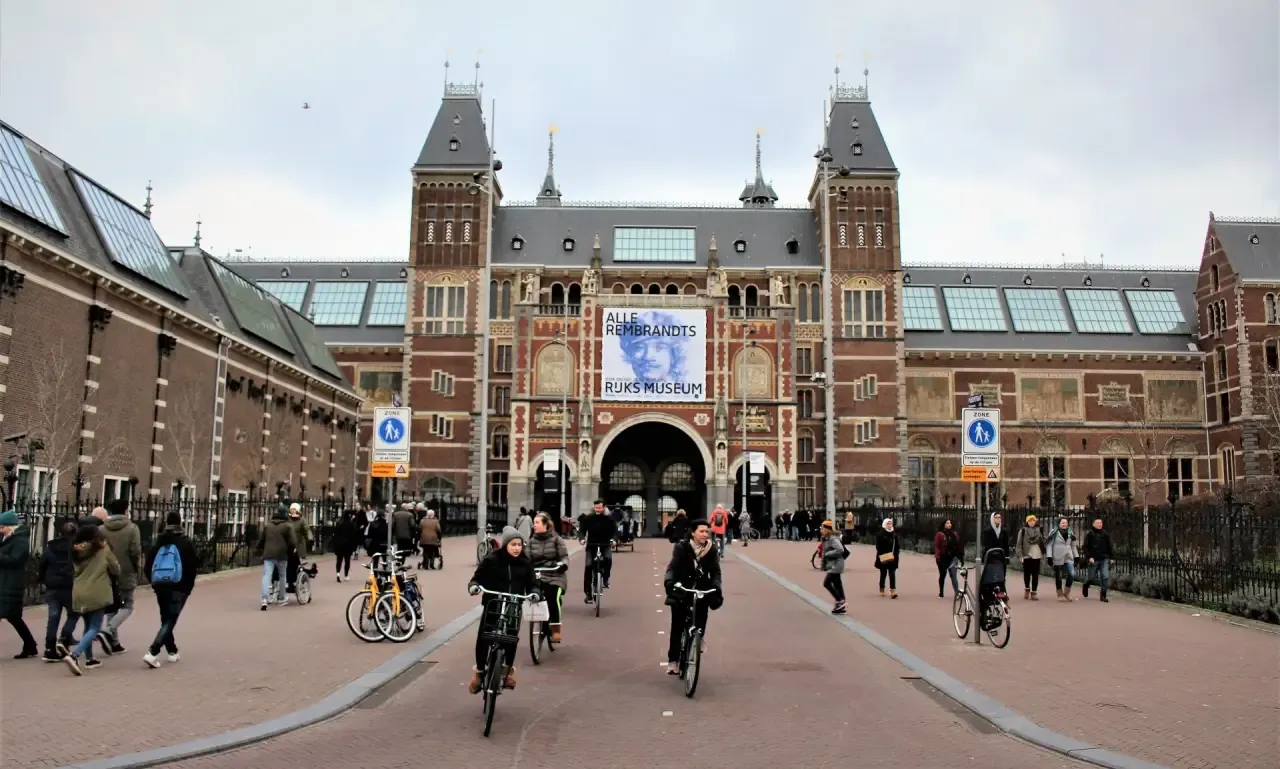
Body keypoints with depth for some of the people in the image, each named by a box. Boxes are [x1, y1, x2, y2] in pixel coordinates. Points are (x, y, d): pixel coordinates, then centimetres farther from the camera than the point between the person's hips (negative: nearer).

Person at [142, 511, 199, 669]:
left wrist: (155, 582, 16)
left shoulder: (158, 542, 9)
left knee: (165, 619, 19)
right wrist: (188, 586, 3)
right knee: (170, 621, -6)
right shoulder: (186, 543, -4)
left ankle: (172, 652, 24)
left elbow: (148, 565, 6)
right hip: (178, 587, -5)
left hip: (160, 586, 5)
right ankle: (152, 653, -20)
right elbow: (194, 565, -9)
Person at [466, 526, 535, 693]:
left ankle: (508, 669, 24)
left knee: (511, 641, -3)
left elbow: (531, 584, 5)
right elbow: (477, 578, -1)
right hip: (492, 606, -1)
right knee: (483, 639, -9)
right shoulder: (491, 560, -7)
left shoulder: (525, 563, 1)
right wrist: (473, 586, -23)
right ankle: (479, 670, 15)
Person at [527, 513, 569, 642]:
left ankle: (556, 630, -13)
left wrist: (563, 564, -24)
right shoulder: (532, 541, 11)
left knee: (553, 598, -24)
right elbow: (527, 558, 4)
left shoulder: (556, 539, 0)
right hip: (538, 576, 4)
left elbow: (564, 556, -3)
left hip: (555, 576, -3)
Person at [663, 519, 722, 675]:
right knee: (677, 625, -4)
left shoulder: (712, 549, -6)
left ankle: (699, 638, 9)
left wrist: (717, 588, -27)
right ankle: (673, 660, 5)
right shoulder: (681, 547, -13)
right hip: (681, 589, -2)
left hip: (701, 589, 2)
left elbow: (715, 571, -10)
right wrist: (669, 582, -41)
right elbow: (672, 567, -22)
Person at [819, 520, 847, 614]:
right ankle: (840, 607, 15)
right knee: (837, 584, 11)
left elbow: (840, 549, -28)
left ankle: (840, 601, -5)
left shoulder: (833, 539, -17)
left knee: (827, 583, -11)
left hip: (836, 565, -10)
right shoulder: (826, 539, 12)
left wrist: (827, 554, -22)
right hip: (832, 565, 10)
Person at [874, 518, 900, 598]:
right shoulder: (880, 534, -5)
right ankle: (882, 590, 20)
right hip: (883, 558, -3)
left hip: (892, 558, 3)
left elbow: (897, 546, 8)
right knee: (883, 573, 7)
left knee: (892, 573, -6)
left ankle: (893, 590, -13)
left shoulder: (894, 535, 7)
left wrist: (895, 555, -4)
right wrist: (882, 556, -17)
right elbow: (878, 546, -10)